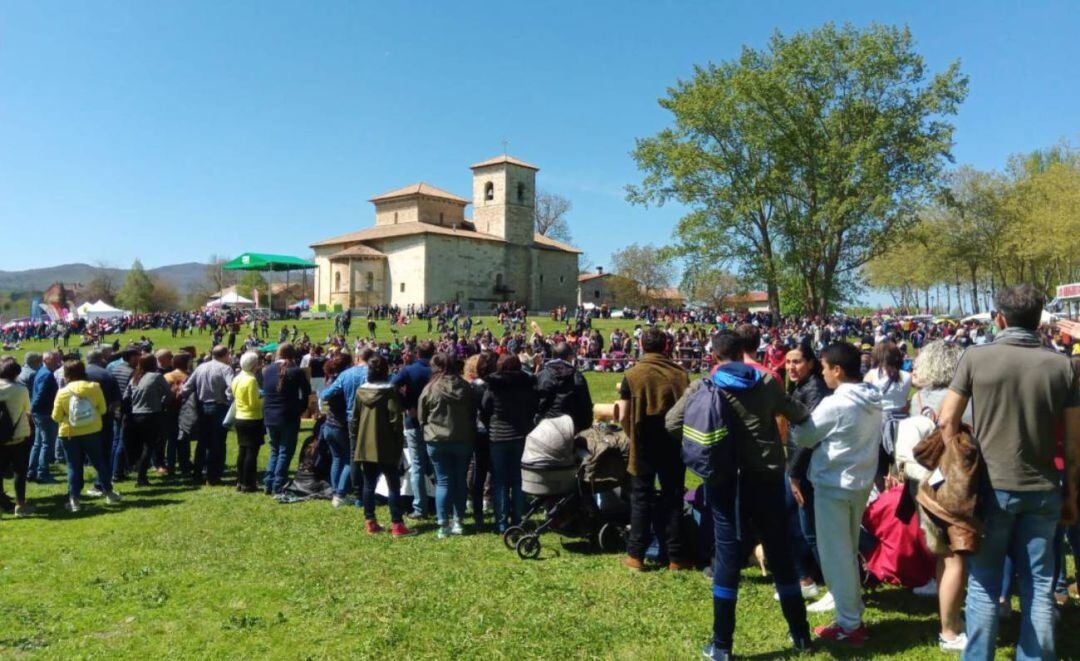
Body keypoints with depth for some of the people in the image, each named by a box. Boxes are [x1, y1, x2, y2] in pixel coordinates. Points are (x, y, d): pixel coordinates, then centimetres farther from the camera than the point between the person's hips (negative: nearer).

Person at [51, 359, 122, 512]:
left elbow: (56, 417, -6)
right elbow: (102, 409, 0)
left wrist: (67, 416, 14)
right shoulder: (94, 387, -6)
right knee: (99, 463, 14)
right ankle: (109, 493, 20)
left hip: (70, 434, -1)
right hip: (92, 432, 1)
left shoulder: (62, 392, -10)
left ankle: (73, 500, 5)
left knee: (74, 467, 7)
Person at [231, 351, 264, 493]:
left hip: (240, 418, 8)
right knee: (252, 452, -2)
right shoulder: (251, 380, -18)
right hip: (252, 420, -8)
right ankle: (248, 484, 1)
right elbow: (254, 404, -20)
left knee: (242, 451, 14)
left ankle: (240, 482, 20)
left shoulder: (236, 379, 8)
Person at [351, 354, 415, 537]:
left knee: (369, 485, 12)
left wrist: (355, 437, 18)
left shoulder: (360, 391, 3)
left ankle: (370, 522, 17)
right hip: (386, 448, -5)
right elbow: (396, 420, -13)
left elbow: (354, 418, 8)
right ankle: (396, 525, -1)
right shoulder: (390, 392, -12)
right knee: (393, 486, 0)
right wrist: (400, 443, -3)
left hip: (365, 446, 5)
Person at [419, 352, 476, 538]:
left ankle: (443, 525, 4)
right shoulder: (465, 387, -3)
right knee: (460, 480, 13)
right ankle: (458, 522, 18)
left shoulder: (429, 389, -9)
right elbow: (473, 413, 6)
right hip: (463, 439, 2)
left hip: (437, 441, -2)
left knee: (443, 482, 5)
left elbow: (421, 417, 0)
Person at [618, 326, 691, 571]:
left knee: (641, 498, 9)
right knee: (673, 498, 11)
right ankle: (676, 556, 17)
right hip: (673, 445, 1)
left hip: (644, 445, -1)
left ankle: (636, 555, 13)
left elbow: (623, 416, -8)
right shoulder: (680, 374, -4)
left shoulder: (632, 375, -8)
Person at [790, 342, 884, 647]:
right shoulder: (873, 400, 3)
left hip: (834, 484, -8)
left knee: (835, 555, 4)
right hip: (861, 481, 8)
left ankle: (849, 625, 12)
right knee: (849, 551, 20)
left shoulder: (835, 404, -21)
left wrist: (793, 421, 10)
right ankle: (854, 616, 30)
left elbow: (803, 438, -9)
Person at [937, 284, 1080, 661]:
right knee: (1038, 586, 13)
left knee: (983, 584, 8)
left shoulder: (976, 357, -9)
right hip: (1043, 489, 2)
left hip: (991, 486, -2)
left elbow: (947, 421, -7)